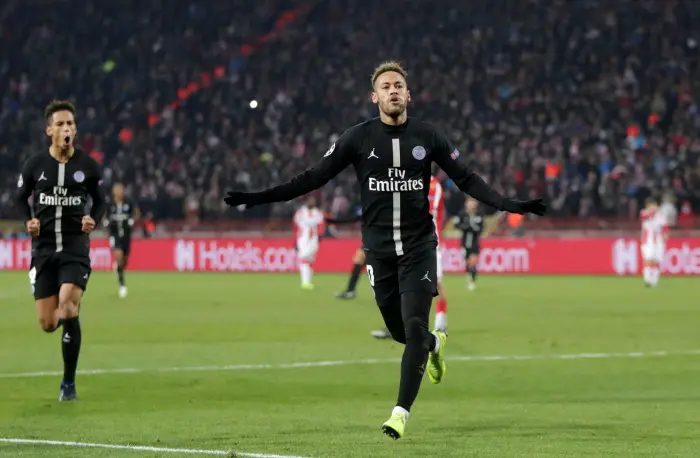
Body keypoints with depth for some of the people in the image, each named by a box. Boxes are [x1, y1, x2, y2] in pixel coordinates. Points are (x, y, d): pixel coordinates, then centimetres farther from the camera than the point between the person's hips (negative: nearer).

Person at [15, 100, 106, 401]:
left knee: (68, 307, -22)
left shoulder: (88, 166, 0)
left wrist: (93, 220, -9)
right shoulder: (34, 165, 0)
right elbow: (20, 198, 13)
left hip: (75, 248, -1)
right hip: (43, 249, 1)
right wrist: (28, 222, -6)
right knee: (47, 325, -2)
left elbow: (100, 202, 12)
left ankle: (68, 383, -6)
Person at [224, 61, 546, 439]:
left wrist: (509, 205, -2)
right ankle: (435, 344, 44)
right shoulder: (358, 138, -1)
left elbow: (465, 179, 7)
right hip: (379, 248, 1)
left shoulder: (426, 137, 0)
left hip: (419, 246, -1)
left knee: (414, 329, -13)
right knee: (400, 331, 9)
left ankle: (401, 412, -11)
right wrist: (261, 197, -6)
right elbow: (315, 176, 1)